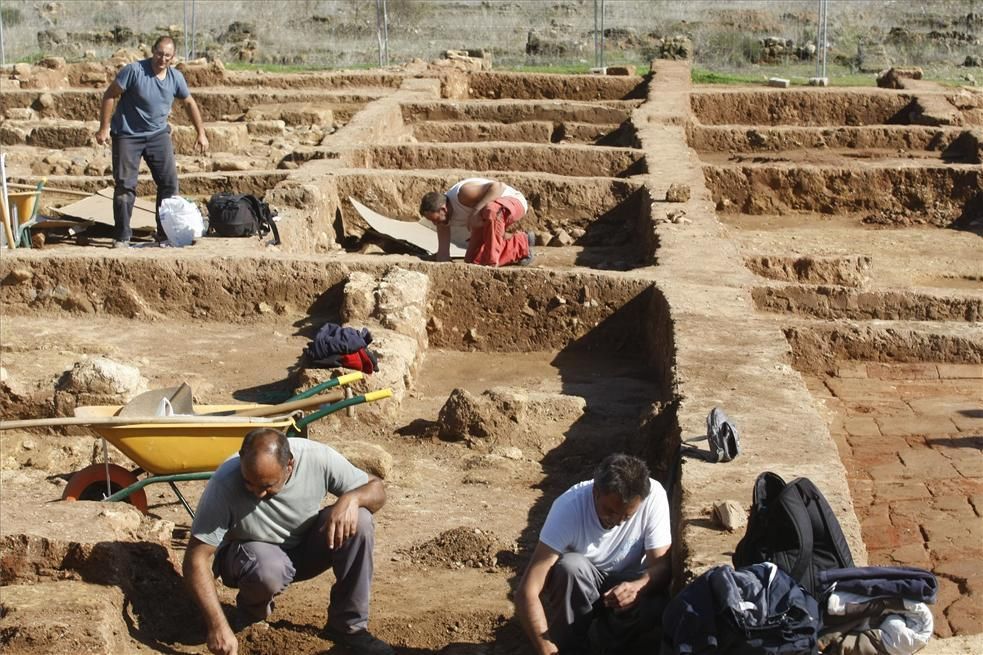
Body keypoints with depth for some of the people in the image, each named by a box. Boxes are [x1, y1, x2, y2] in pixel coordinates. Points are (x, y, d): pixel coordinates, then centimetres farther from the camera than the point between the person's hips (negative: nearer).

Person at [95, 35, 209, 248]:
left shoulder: (175, 77, -2)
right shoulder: (134, 71, -17)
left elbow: (189, 103, 13)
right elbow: (109, 95, -11)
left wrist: (201, 133, 12)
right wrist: (104, 128, -13)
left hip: (158, 134, 4)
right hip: (128, 135, -4)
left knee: (169, 183, 1)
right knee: (125, 186, -5)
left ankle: (165, 233, 12)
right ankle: (122, 236, 3)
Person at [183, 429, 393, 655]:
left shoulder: (318, 457, -25)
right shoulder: (225, 484, -32)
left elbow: (376, 488, -12)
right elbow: (197, 557, -27)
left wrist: (351, 498, -35)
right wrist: (218, 626, -34)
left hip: (305, 547, 3)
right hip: (251, 553, -3)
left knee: (358, 519, -24)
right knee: (268, 570, -38)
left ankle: (348, 626, -10)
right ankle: (252, 610, 0)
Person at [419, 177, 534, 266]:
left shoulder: (463, 194, -33)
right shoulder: (443, 216, -9)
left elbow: (497, 186, -43)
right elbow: (443, 250, -6)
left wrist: (475, 212, -43)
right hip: (491, 219, 9)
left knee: (490, 210, -43)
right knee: (473, 260, -2)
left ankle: (491, 261, -30)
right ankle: (521, 245, 12)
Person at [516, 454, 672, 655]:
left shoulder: (653, 496, -26)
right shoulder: (570, 506, -31)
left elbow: (662, 565, -20)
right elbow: (526, 592, -35)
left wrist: (637, 587, -43)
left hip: (626, 584, 1)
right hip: (576, 586, -1)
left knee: (657, 604, -31)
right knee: (571, 565, -34)